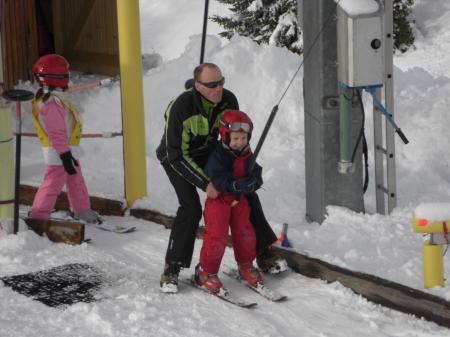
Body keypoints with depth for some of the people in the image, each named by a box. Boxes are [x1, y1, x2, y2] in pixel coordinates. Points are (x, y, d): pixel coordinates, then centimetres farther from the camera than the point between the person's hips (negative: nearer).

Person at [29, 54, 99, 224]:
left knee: (76, 181, 21)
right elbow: (57, 134, -26)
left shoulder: (53, 98, 10)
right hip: (59, 154, -11)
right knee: (52, 184, -4)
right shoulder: (51, 104, -24)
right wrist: (65, 156, -25)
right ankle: (38, 217, 3)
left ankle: (82, 211, 35)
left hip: (67, 150, 11)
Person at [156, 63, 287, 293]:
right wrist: (205, 183, -34)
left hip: (208, 154, 6)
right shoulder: (181, 108, -34)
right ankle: (171, 268, -11)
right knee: (190, 207, -24)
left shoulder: (228, 100, -19)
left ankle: (263, 253, 16)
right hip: (176, 157, -5)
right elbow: (177, 156, -30)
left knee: (247, 194, 0)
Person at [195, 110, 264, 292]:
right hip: (218, 199, -6)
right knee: (217, 236, -8)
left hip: (238, 199, 6)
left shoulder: (247, 155, 0)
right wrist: (238, 185, -37)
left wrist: (251, 183, -24)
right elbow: (218, 180, -27)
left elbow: (257, 179, -1)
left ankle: (246, 265, 28)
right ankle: (206, 271, 6)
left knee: (245, 232, 8)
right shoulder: (218, 155, -19)